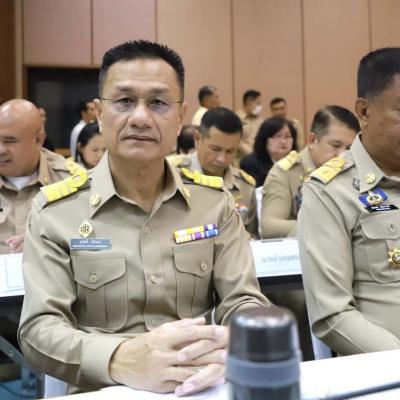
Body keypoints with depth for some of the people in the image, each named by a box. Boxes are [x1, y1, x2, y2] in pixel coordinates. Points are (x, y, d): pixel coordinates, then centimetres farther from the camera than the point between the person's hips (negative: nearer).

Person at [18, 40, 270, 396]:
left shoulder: (215, 201, 5)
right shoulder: (54, 211, -1)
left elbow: (247, 303, 1)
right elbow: (39, 328, -8)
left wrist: (228, 346, -23)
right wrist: (121, 360, -28)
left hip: (201, 390, 2)